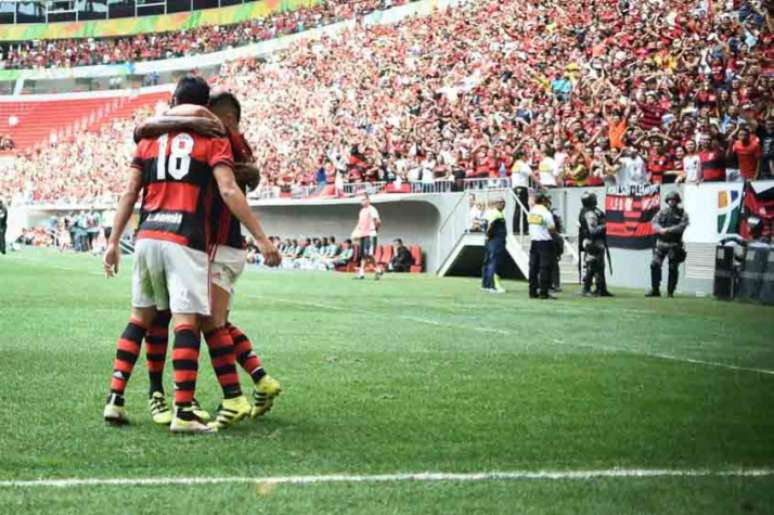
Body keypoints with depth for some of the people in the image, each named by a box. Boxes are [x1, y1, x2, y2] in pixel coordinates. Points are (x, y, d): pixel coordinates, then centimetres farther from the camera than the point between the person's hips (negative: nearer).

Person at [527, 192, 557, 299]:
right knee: (545, 267, -2)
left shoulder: (531, 211, 5)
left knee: (533, 267, 9)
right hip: (545, 242, -6)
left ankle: (532, 291, 11)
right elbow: (552, 229, -10)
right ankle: (543, 292, -4)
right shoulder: (546, 213, -13)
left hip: (533, 241, 6)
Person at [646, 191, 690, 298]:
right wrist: (660, 229, -18)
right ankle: (655, 290, 2)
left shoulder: (682, 213, 1)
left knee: (673, 268, 0)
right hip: (661, 242, 2)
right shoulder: (662, 211, 10)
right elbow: (654, 222, 2)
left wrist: (668, 230, -19)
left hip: (674, 245, -2)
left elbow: (682, 226, -13)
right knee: (655, 265, -5)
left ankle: (670, 292, 8)